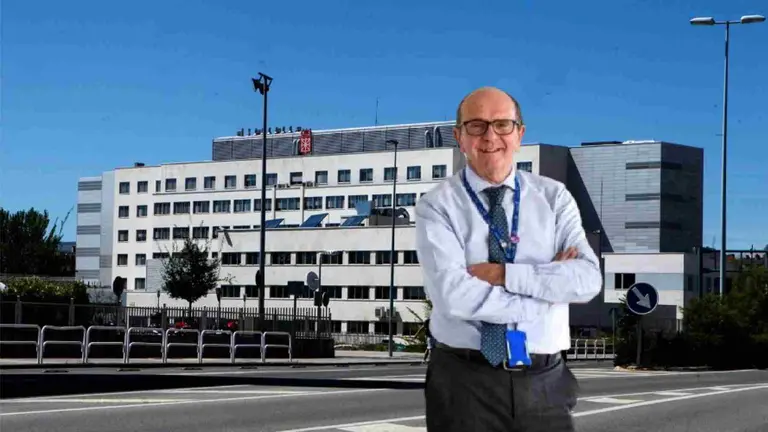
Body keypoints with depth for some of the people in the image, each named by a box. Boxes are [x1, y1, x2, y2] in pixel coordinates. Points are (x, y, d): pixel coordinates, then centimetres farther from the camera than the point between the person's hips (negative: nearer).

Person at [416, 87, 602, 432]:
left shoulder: (554, 197, 5)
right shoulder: (437, 206, -3)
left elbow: (587, 279, -8)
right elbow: (454, 295, -17)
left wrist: (503, 274, -16)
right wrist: (548, 285, -11)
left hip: (545, 383, 2)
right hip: (464, 381, -2)